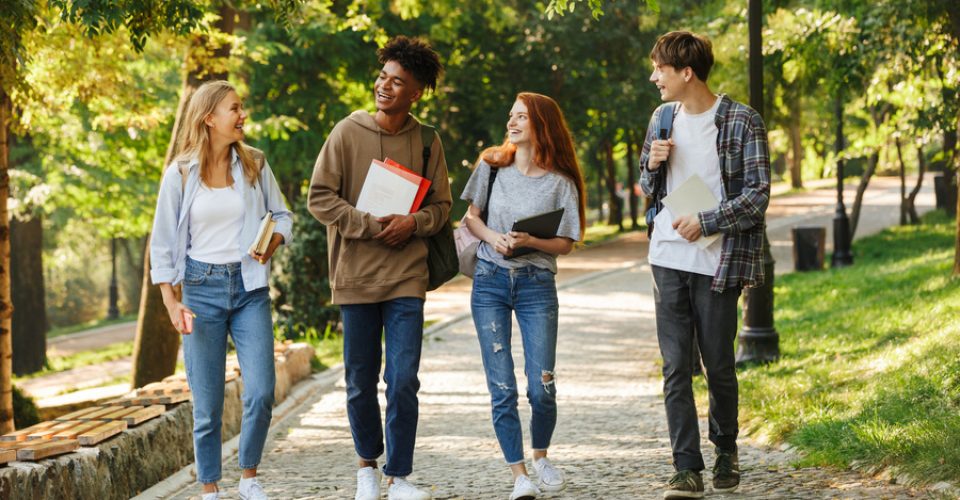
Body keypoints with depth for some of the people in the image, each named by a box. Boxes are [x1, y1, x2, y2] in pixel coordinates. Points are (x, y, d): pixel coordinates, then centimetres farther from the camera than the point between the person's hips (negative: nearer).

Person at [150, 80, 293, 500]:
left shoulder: (254, 165, 4)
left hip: (250, 287, 1)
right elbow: (163, 243, 2)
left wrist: (274, 240, -10)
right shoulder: (180, 174, -2)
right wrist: (170, 302, -5)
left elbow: (282, 216, 13)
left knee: (260, 393, -9)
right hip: (202, 288, -1)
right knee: (207, 404, 1)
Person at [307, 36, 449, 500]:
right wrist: (369, 225, -13)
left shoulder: (427, 142, 3)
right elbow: (320, 198, -4)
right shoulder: (347, 132, -3)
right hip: (355, 275, 0)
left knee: (403, 381, -5)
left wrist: (414, 222, -11)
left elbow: (441, 205, 11)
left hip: (406, 277, 1)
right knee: (360, 382, 9)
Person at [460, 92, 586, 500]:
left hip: (537, 285, -1)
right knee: (502, 388, -4)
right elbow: (471, 216, 13)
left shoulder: (561, 182, -1)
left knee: (542, 387, -5)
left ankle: (541, 456, 23)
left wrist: (529, 242, -18)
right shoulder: (492, 166, 5)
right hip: (490, 281, 1)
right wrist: (492, 237, -7)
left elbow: (566, 244, -1)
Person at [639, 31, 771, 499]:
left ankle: (726, 451, 29)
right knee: (675, 366, -3)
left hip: (716, 262, -4)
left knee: (718, 365, 6)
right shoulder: (663, 118, 11)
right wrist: (653, 165, -2)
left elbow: (758, 194, -9)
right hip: (668, 258, 4)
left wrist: (706, 222, -17)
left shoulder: (741, 122, -7)